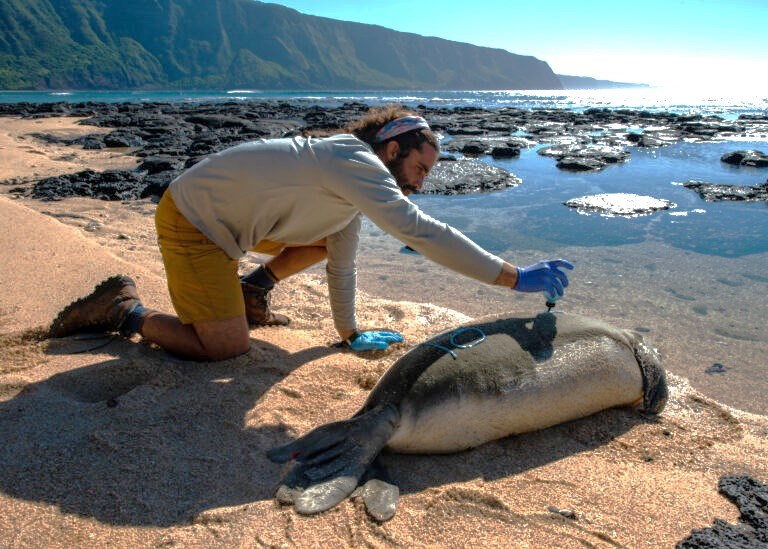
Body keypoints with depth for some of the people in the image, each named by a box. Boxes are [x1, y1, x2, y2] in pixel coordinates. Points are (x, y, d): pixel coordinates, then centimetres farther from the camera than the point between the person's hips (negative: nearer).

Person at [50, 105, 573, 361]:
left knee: (331, 235, 8)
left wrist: (350, 333, 13)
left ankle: (252, 290, 19)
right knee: (227, 348, -10)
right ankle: (126, 311, 7)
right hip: (191, 219, -9)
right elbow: (421, 231, -35)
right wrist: (515, 276, -33)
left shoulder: (355, 185, 4)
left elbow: (342, 264, 11)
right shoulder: (354, 161, -25)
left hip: (227, 214, 9)